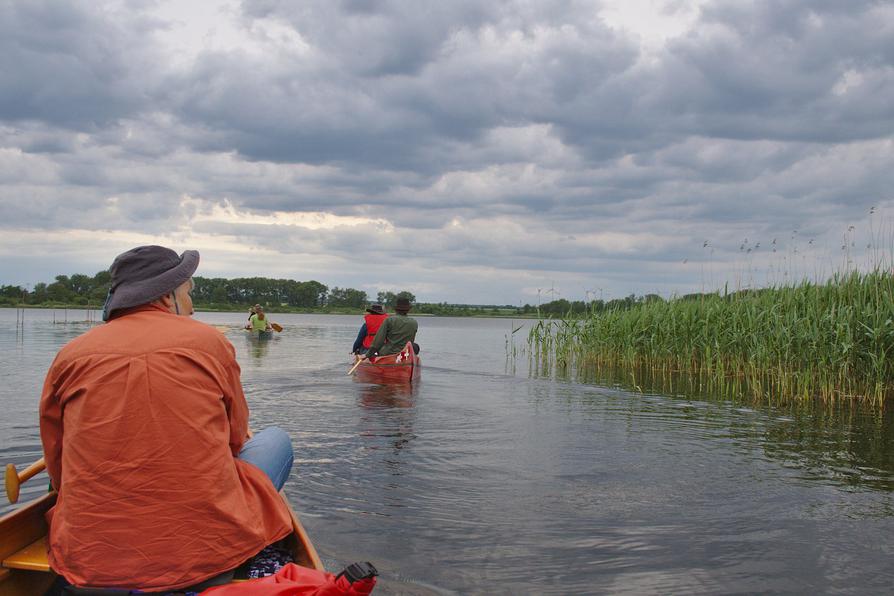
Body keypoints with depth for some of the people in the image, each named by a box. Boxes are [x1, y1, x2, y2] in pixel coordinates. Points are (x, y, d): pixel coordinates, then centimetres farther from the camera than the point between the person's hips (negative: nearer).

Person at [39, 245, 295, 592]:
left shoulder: (71, 355, 4)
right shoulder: (209, 341, -1)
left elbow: (58, 470, 11)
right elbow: (236, 437, 13)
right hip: (210, 558, -4)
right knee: (276, 439, 22)